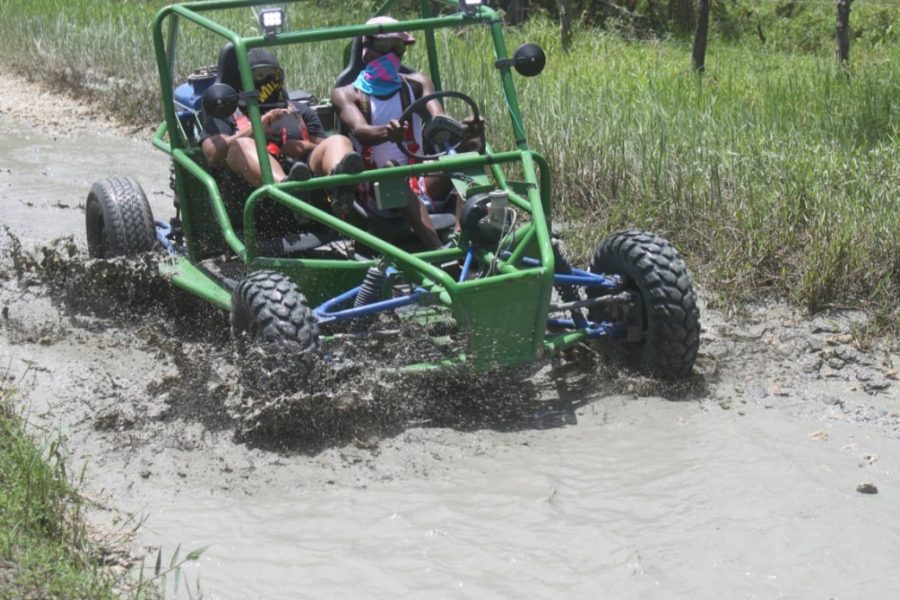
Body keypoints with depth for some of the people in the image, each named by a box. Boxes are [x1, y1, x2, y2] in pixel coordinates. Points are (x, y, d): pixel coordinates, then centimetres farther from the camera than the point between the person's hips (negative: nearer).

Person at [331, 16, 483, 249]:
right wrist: (386, 132, -41)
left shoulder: (416, 84, 16)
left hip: (425, 186, 4)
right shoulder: (347, 94, 6)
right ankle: (439, 251, -56)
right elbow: (360, 131, -16)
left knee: (467, 149, -20)